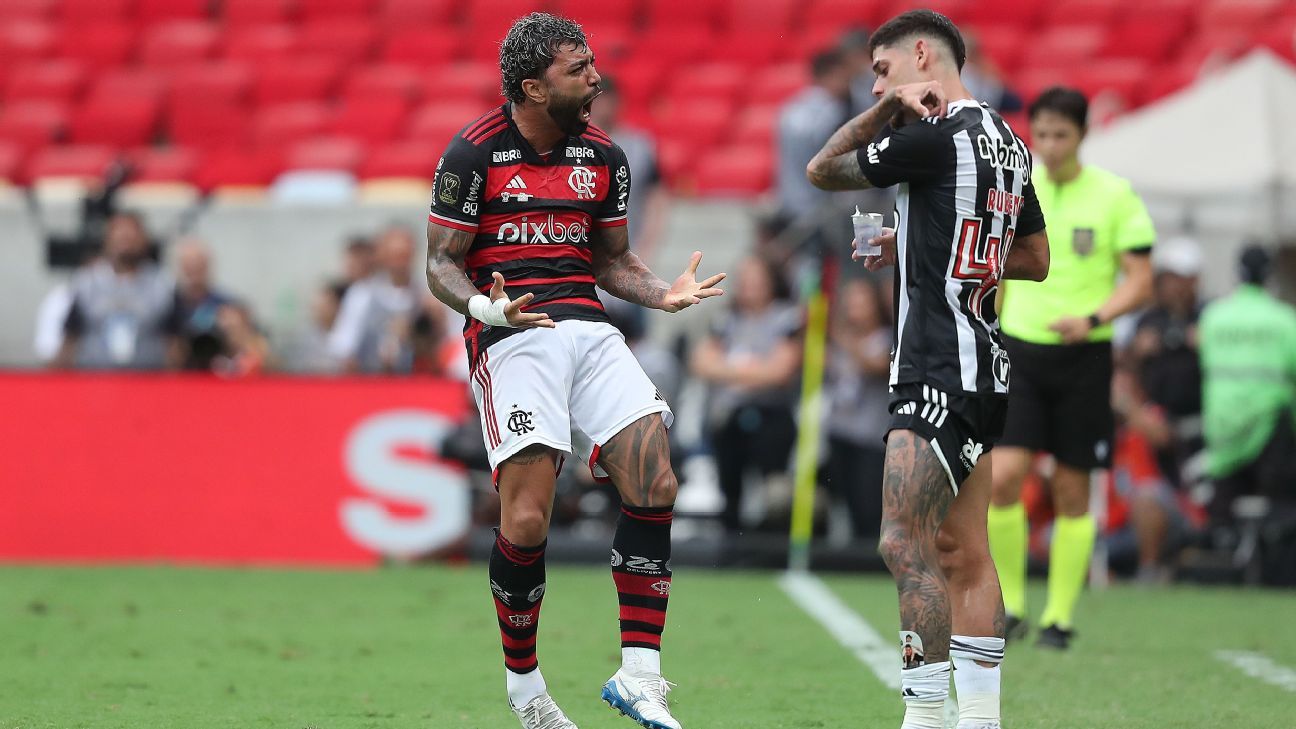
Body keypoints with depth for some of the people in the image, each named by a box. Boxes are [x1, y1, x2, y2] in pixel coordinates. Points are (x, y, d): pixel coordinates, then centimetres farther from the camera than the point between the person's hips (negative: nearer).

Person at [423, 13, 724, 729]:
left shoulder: (603, 157, 13)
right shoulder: (474, 153, -3)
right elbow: (441, 264, 0)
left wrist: (664, 293, 3)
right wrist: (484, 306, -20)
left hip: (589, 330, 5)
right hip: (511, 339, -5)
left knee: (655, 485, -12)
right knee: (526, 518, -14)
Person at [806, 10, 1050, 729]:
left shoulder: (938, 136, -12)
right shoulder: (1005, 140, 15)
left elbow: (823, 170, -2)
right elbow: (1036, 259, 26)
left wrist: (889, 106, 3)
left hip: (941, 372, -10)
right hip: (981, 372, 10)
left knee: (905, 546, -13)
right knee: (962, 553, 11)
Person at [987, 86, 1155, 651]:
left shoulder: (1115, 196, -4)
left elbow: (1141, 282, -5)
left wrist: (1092, 318, -20)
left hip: (1084, 356, -1)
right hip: (1020, 349, 1)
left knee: (1072, 491, 2)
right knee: (1003, 476, -13)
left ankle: (1059, 617, 13)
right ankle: (1010, 605, 1)